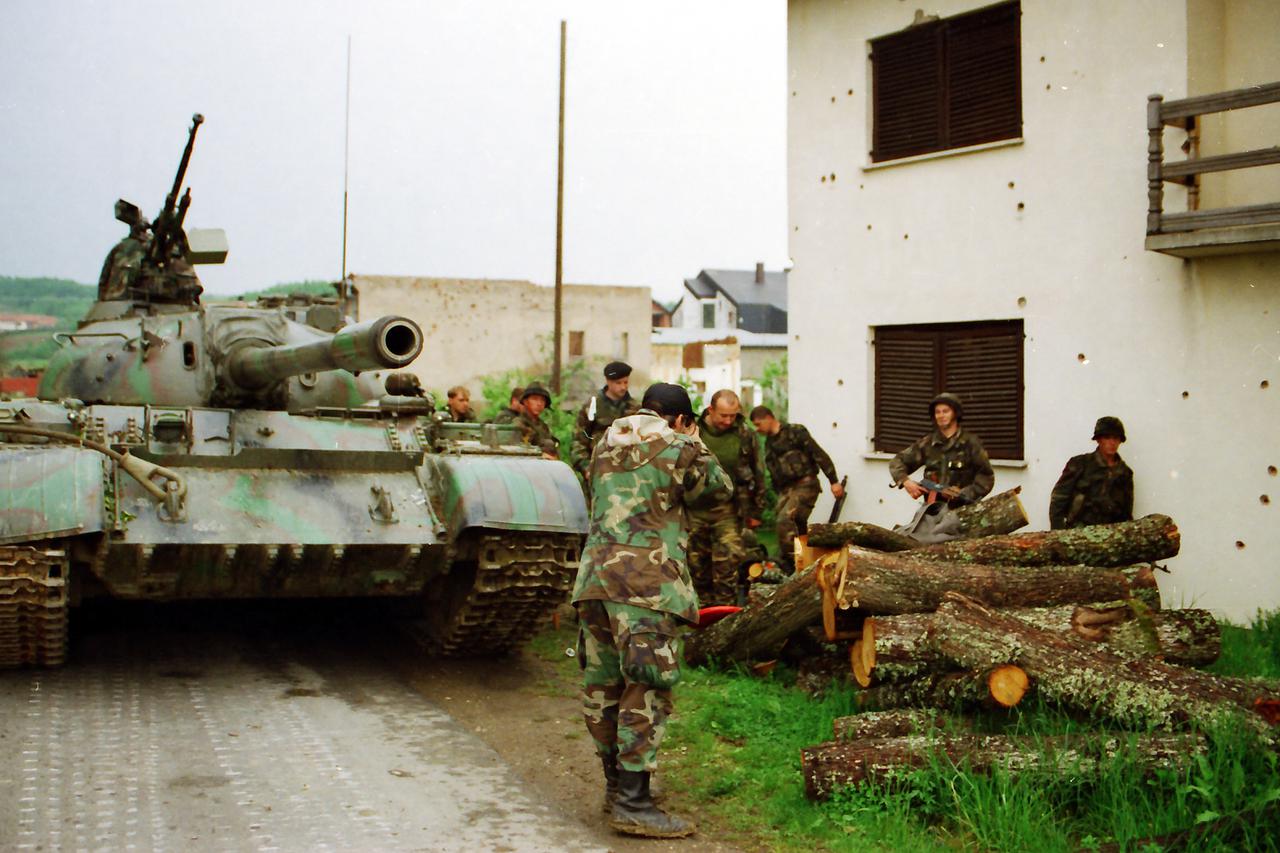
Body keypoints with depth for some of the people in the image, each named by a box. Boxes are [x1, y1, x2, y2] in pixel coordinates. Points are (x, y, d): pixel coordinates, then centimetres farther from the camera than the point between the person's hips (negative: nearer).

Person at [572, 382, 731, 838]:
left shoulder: (606, 444, 16)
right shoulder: (678, 447, 0)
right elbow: (721, 486, 13)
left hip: (595, 575, 7)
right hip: (648, 581, -7)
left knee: (603, 683, 14)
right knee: (647, 687, -5)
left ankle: (617, 783, 28)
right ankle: (632, 802, -7)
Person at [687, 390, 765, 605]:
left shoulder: (744, 435, -2)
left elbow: (757, 474, 8)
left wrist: (755, 511, 9)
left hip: (727, 508, -1)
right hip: (695, 508, 1)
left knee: (727, 562, -9)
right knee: (697, 562, 10)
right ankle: (706, 605, 25)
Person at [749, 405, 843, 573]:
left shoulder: (795, 432, -5)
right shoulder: (769, 442, 20)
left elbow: (819, 455, -10)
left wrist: (834, 481, -14)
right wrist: (779, 495, 23)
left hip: (805, 485, -8)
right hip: (785, 490, 8)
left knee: (785, 520, -24)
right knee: (797, 528, 6)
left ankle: (788, 564, -21)